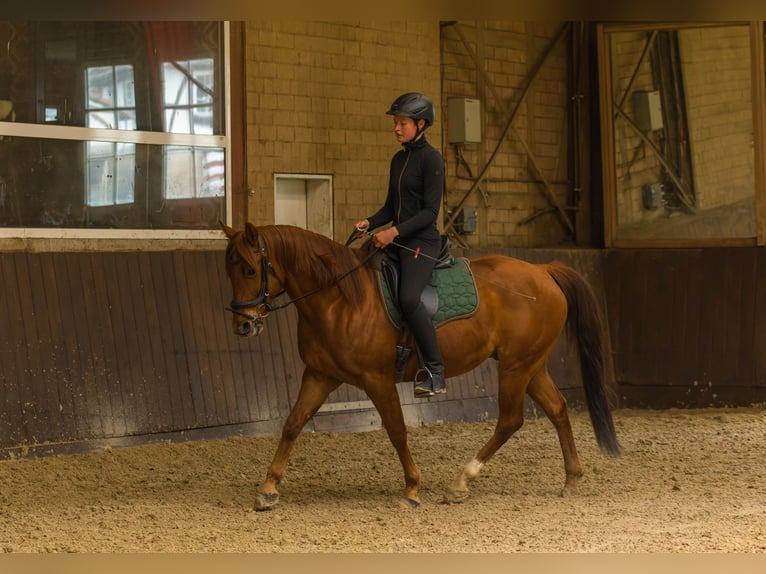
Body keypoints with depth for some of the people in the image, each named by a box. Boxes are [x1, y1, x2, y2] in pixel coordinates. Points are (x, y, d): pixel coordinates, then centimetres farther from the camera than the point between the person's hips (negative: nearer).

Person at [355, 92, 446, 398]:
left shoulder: (431, 159, -9)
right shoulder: (398, 159, 15)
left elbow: (430, 212, -15)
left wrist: (395, 231, -23)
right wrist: (370, 223, 1)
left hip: (422, 241, -9)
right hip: (396, 240, 9)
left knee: (408, 297, -29)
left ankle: (436, 373, -23)